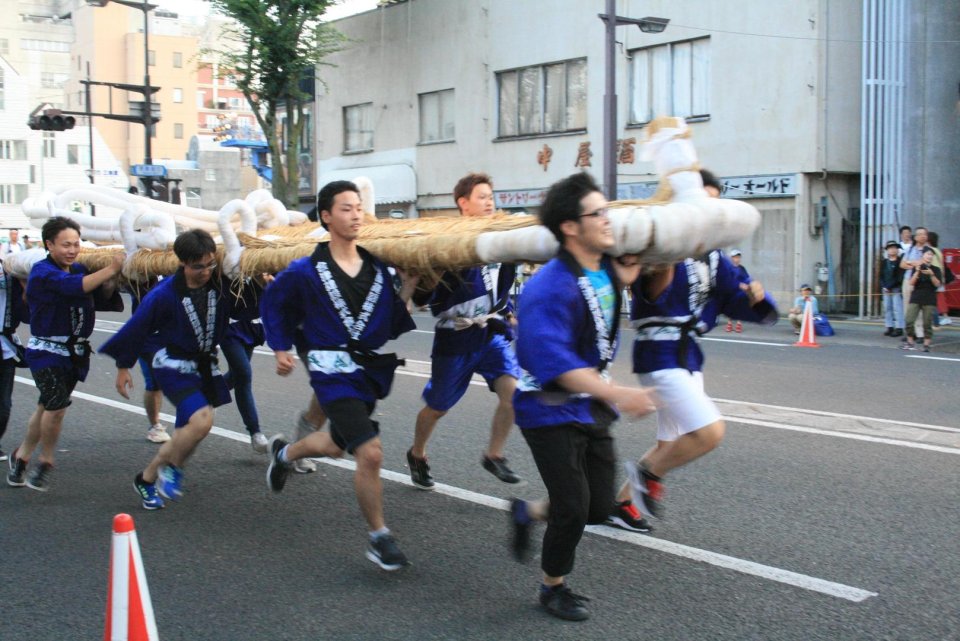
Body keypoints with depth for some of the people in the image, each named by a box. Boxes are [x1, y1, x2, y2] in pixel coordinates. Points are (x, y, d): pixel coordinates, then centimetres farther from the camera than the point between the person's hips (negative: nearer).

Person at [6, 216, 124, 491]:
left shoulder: (80, 269, 4)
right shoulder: (42, 272, -15)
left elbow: (101, 300, 6)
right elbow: (74, 286, -32)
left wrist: (111, 281, -11)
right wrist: (110, 269, -30)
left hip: (75, 352, 6)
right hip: (46, 351, -6)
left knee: (47, 407, 16)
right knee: (57, 406, -18)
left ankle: (21, 456, 35)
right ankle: (45, 462, 5)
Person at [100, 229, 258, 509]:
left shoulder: (220, 285, -8)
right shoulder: (164, 294, -18)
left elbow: (244, 310, 3)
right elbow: (137, 328, -7)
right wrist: (123, 366, 1)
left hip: (205, 366, 5)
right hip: (174, 366, -5)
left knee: (185, 437, 9)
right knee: (202, 419, -26)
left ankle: (147, 479, 30)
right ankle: (172, 468, 0)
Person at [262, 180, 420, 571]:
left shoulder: (378, 268, 3)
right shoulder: (306, 271, -8)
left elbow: (394, 322, 6)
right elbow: (273, 304, 8)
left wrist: (405, 293, -9)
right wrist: (281, 349, 1)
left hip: (371, 372, 6)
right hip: (334, 373, -6)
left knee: (338, 445, 24)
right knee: (370, 453, -17)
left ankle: (284, 453, 57)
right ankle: (379, 539, 0)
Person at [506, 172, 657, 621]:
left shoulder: (606, 270, 0)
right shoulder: (550, 287, -25)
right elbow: (554, 360, -32)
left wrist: (625, 277, 2)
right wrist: (617, 394, -37)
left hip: (592, 405, 8)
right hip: (551, 411, -8)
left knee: (600, 507, 10)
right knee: (573, 508, -4)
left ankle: (528, 513, 36)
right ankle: (553, 588, 21)